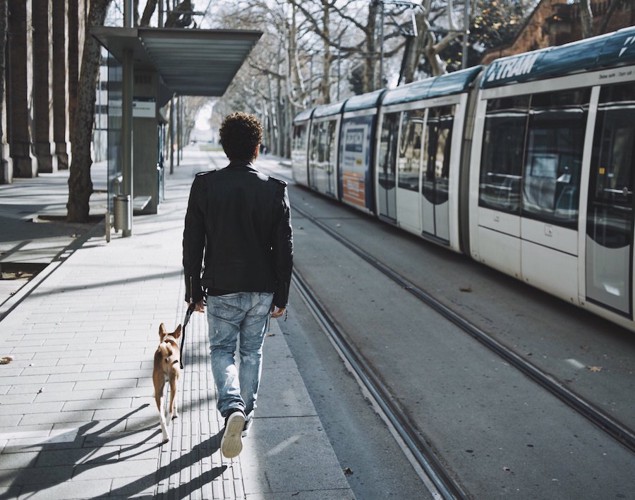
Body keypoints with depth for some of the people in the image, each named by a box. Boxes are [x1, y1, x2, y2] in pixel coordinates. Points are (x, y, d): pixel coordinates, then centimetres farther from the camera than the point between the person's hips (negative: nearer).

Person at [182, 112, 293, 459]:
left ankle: (232, 408, -13)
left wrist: (194, 290, 7)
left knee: (222, 351, 12)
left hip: (221, 290, -1)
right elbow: (284, 248, -3)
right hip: (262, 289, 1)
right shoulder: (274, 190, -6)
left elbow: (192, 244, -3)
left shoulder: (204, 186, -6)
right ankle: (245, 417, 25)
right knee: (252, 353, 17)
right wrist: (281, 296, 6)